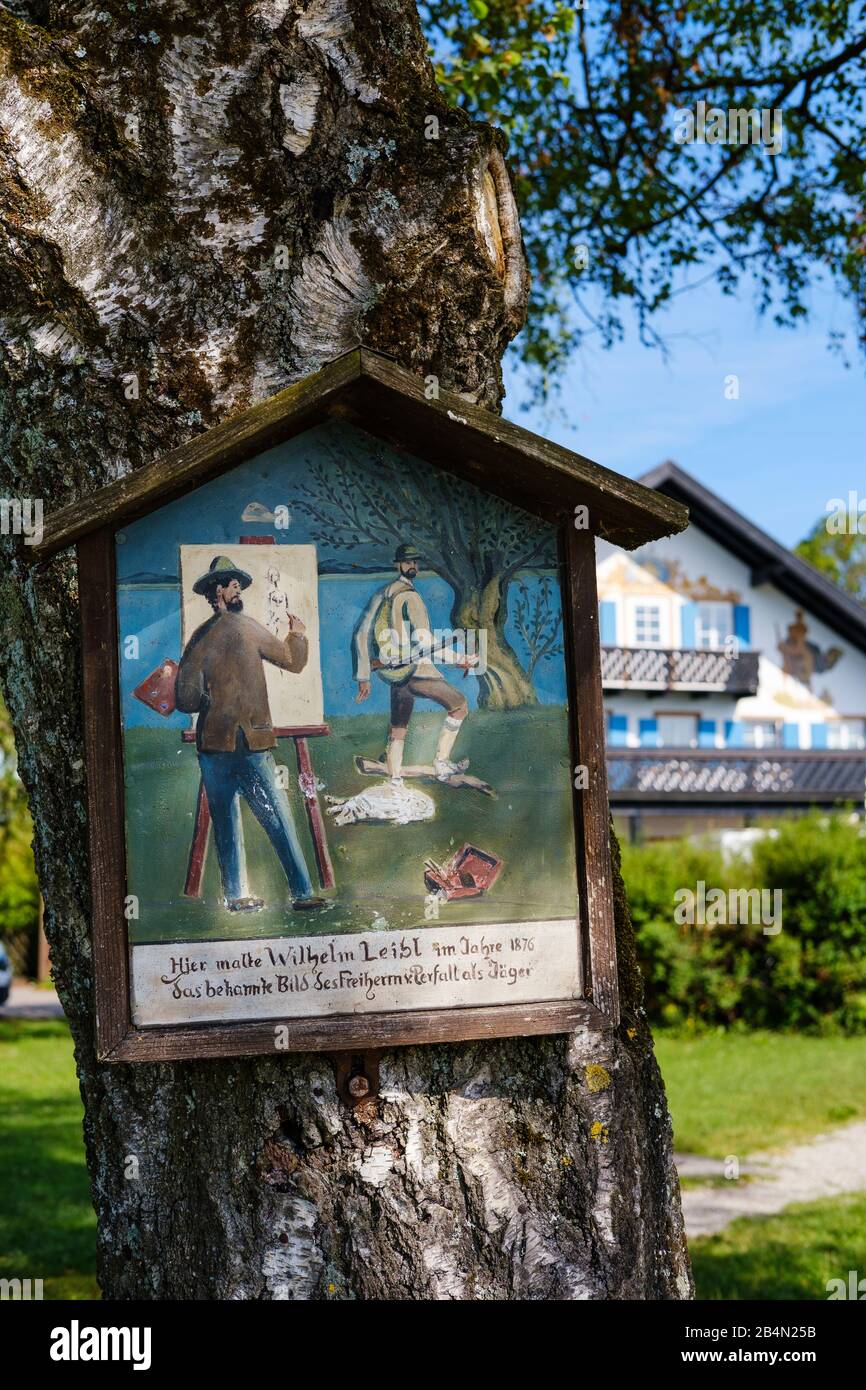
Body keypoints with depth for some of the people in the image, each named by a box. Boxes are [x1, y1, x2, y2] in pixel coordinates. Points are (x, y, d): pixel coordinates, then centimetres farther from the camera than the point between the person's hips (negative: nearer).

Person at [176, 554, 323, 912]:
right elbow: (293, 662, 7)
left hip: (210, 745, 4)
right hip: (249, 742, -4)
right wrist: (297, 633, 26)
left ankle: (236, 895, 10)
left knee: (225, 823, 11)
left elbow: (186, 700, -1)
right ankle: (302, 892, -4)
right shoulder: (246, 626, -5)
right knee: (278, 819, -3)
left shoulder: (198, 637, 5)